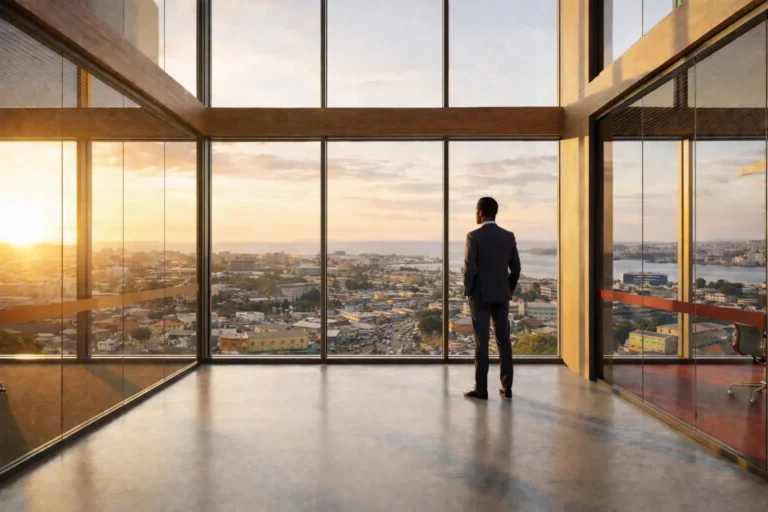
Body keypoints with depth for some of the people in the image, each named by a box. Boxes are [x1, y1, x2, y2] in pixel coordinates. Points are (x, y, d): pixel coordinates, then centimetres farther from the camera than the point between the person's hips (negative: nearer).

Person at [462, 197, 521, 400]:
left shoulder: (474, 236, -11)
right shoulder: (509, 236, 4)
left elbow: (469, 268, -16)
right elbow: (516, 267, 6)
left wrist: (467, 291, -3)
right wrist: (509, 289, 17)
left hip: (481, 294, -4)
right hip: (501, 294, 5)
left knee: (481, 341, -1)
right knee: (504, 340, 10)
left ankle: (481, 388, 4)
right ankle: (506, 386, 15)